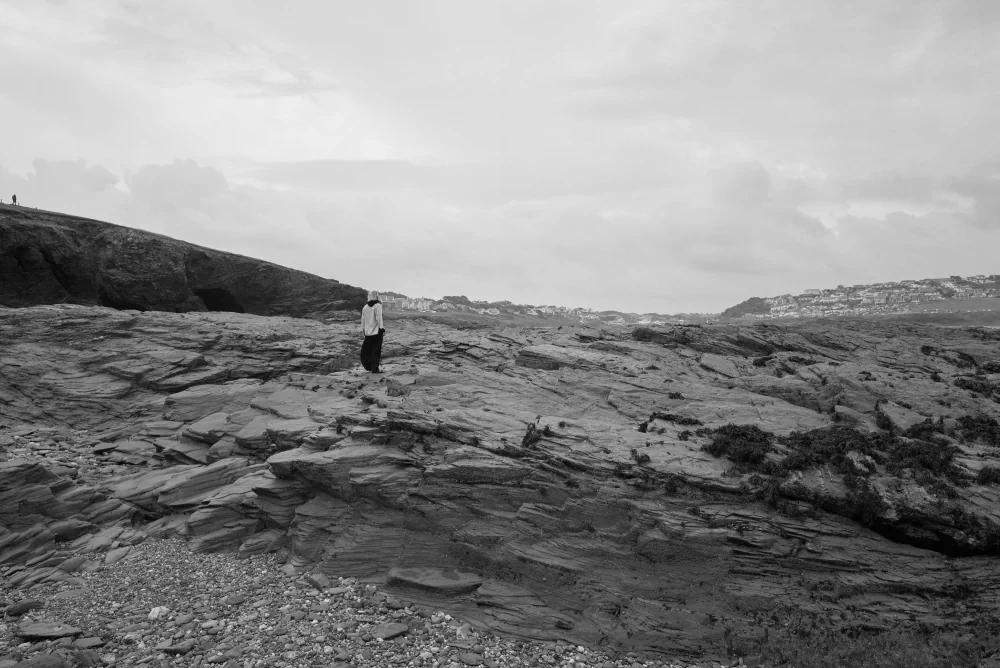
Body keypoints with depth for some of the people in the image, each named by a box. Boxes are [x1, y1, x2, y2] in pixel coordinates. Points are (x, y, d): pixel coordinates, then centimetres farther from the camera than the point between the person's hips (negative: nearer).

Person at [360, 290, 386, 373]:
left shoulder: (365, 307, 9)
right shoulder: (377, 306, -9)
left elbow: (363, 320, 12)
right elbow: (379, 319, -16)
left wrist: (363, 330, 20)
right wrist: (382, 329, -12)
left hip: (368, 332, 5)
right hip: (377, 332, -5)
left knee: (367, 350, 14)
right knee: (376, 351, -1)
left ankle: (368, 366, 19)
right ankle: (374, 369, -1)